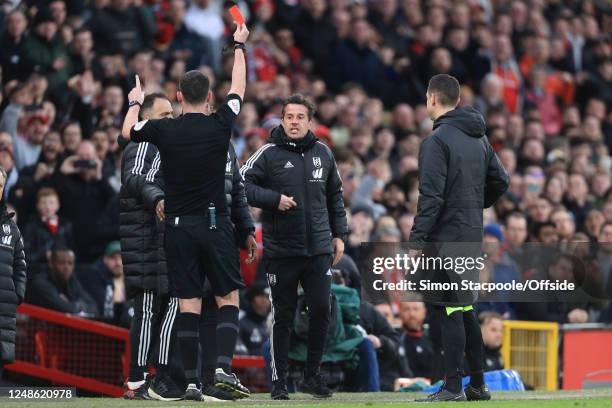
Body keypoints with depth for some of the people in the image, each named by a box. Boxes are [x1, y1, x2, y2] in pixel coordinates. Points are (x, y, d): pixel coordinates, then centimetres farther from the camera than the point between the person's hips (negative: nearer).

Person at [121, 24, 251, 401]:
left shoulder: (164, 130, -3)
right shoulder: (220, 125, -4)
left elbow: (128, 131, 17)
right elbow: (238, 88, 14)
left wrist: (136, 103, 37)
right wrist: (239, 46, 28)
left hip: (179, 226, 1)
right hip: (216, 223, -1)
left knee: (189, 305, 3)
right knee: (229, 299, 5)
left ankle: (192, 382, 0)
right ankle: (224, 367, -13)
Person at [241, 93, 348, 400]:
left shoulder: (323, 154, 10)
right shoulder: (269, 154, -3)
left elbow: (335, 196, 19)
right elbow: (242, 184, -9)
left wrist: (339, 234, 16)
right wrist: (275, 199, -18)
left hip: (318, 249, 3)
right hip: (281, 251, -3)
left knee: (321, 311, -3)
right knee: (283, 317, 2)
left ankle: (313, 375, 13)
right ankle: (279, 382, 11)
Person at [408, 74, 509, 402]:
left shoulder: (437, 140, -13)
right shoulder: (479, 139, 12)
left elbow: (431, 196, -19)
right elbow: (500, 181, 17)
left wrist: (417, 240, -17)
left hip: (445, 236, -8)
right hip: (472, 234, 8)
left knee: (450, 311, -6)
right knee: (465, 308, 15)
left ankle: (452, 387, -5)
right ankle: (477, 384, 18)